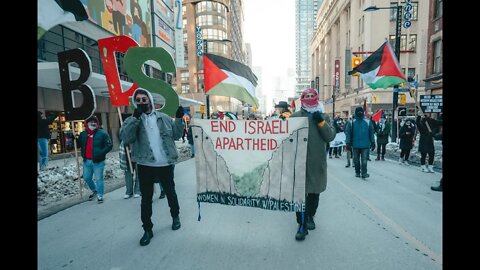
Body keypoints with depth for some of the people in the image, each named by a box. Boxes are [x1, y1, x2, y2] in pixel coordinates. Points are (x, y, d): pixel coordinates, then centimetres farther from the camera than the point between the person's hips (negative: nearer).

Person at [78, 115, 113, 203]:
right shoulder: (83, 134, 10)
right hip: (86, 161, 6)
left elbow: (109, 145, -10)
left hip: (98, 161, -6)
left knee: (98, 179, 1)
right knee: (86, 178, 18)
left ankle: (100, 195, 14)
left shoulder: (102, 133, -7)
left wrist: (101, 153, -21)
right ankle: (94, 190, 41)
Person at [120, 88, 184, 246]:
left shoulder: (164, 118, 4)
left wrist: (179, 119, -9)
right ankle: (147, 229, 27)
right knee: (146, 198, 10)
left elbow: (176, 135, 4)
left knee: (170, 192, 17)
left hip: (166, 164, 1)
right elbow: (125, 138, -16)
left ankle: (175, 217, 40)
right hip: (145, 165, 0)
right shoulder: (132, 120, 2)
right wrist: (136, 117, -23)